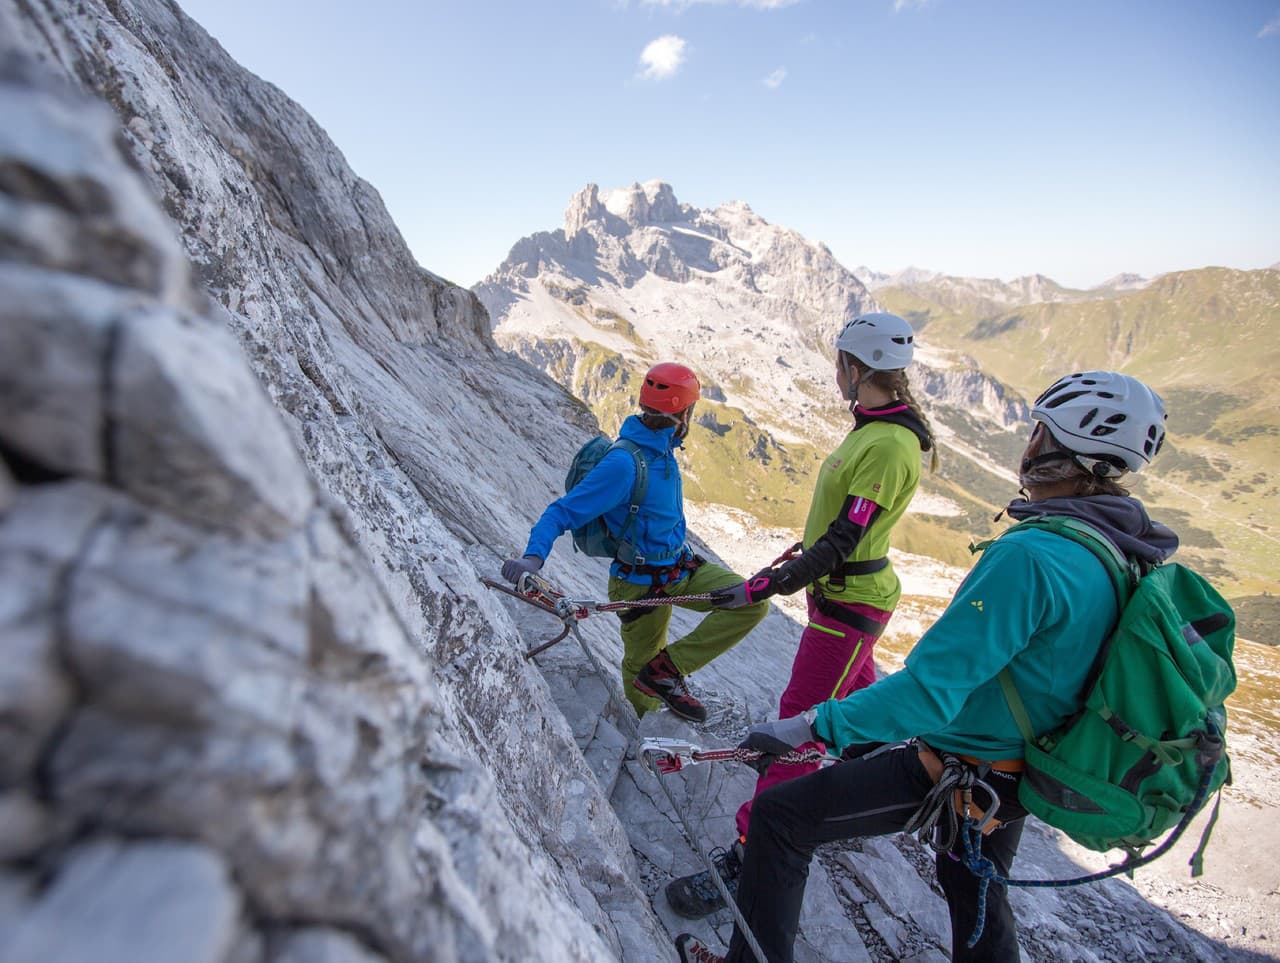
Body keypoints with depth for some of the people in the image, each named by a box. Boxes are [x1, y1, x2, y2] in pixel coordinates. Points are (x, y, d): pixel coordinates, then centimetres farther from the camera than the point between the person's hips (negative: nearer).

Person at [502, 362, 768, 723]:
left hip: (680, 566, 8)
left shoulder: (661, 447, 0)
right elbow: (563, 512, -28)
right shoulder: (624, 463, -28)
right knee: (640, 665, 3)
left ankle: (666, 669, 5)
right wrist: (533, 556, -44)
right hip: (642, 582, -8)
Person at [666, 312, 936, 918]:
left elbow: (841, 544, -28)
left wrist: (764, 586, -28)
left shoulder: (888, 445, -25)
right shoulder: (875, 426, 4)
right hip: (841, 590, 10)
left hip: (849, 603, -10)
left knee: (801, 720, -5)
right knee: (856, 691, 28)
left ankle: (749, 858, 5)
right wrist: (804, 549, 25)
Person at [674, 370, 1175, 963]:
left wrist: (815, 726, -29)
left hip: (956, 770, -9)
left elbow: (931, 688, -35)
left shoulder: (1033, 556, -32)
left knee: (778, 815, 0)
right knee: (975, 890, 33)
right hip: (1018, 772, 9)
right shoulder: (1127, 554, -2)